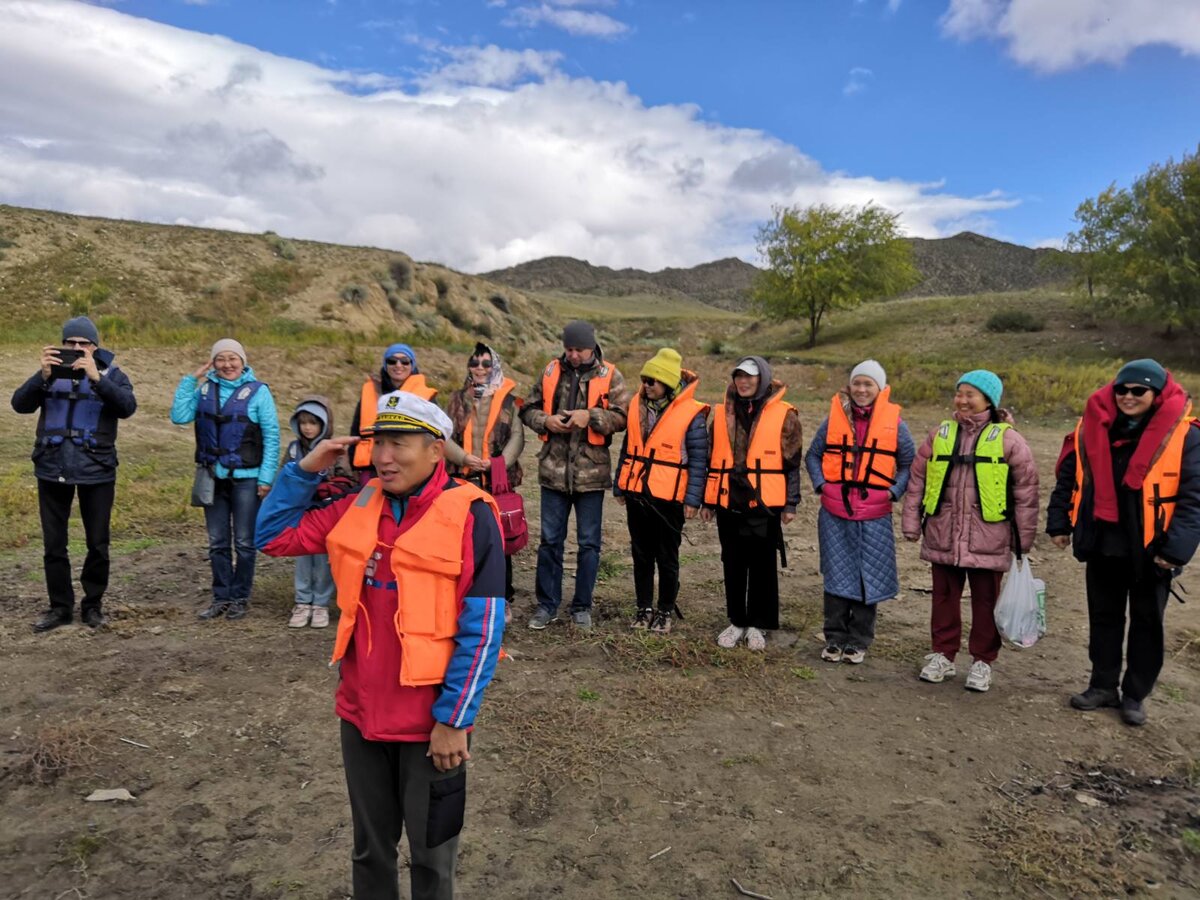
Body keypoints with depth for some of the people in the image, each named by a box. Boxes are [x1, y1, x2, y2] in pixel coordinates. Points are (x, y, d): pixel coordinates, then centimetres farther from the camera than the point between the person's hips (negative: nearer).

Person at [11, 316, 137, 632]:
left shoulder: (111, 374, -1)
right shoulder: (50, 373, 5)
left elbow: (127, 407, -19)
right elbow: (20, 404, -7)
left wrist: (96, 378, -30)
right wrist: (42, 376, -23)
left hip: (96, 471, -2)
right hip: (52, 469, 2)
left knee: (98, 544, 6)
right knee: (53, 544, 9)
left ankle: (92, 604, 22)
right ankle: (61, 606, 22)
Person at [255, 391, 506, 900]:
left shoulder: (469, 515, -17)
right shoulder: (359, 507, 0)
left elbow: (481, 629, -16)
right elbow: (273, 537, 8)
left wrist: (453, 719, -15)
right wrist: (305, 471, -3)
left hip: (430, 721, -5)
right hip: (361, 711, 5)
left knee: (430, 853, 17)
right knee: (369, 844, 24)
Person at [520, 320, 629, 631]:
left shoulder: (609, 376, -2)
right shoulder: (550, 372, 5)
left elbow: (622, 417, -7)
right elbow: (528, 410, 10)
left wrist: (590, 416, -21)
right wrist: (546, 420, -10)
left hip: (591, 471, -2)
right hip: (554, 469, 2)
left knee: (589, 543, 8)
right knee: (550, 540, 9)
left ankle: (582, 607, 23)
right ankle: (547, 604, 22)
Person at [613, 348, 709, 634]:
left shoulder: (691, 414, -10)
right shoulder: (637, 405, 6)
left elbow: (699, 460, -8)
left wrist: (693, 499, -11)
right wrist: (619, 486, 14)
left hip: (669, 498, -5)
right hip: (637, 494, 5)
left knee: (667, 559, 7)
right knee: (641, 555, 14)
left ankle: (665, 611, 22)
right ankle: (644, 608, 27)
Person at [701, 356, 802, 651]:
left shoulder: (783, 415, -2)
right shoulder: (722, 413, 9)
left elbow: (792, 464, 0)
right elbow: (712, 460, 13)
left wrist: (790, 503, -3)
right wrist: (708, 501, 12)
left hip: (765, 504, -3)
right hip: (730, 503, 3)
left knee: (762, 566, 6)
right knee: (733, 565, 10)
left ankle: (757, 625, 19)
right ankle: (736, 621, 24)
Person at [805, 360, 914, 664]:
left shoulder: (894, 422, 0)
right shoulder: (835, 417, 4)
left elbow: (909, 464, 9)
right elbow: (813, 455, 13)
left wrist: (895, 491, -6)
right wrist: (820, 483, -1)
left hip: (874, 515, -1)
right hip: (834, 512, 1)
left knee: (868, 578, 6)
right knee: (836, 576, 7)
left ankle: (859, 642, 20)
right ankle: (835, 639, 19)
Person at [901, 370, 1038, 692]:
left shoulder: (1007, 439, -4)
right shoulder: (941, 434, 6)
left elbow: (1026, 489, -2)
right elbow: (917, 479, 9)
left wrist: (1024, 538, -2)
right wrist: (911, 524, 7)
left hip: (987, 538, -3)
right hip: (943, 534, 3)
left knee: (985, 600, 8)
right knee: (944, 596, 12)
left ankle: (982, 662, 22)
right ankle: (943, 654, 25)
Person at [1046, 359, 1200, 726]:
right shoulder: (1093, 428, 0)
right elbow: (1068, 478, 9)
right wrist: (1058, 523, 7)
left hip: (1151, 550, -3)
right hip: (1102, 545, 3)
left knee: (1146, 623, 11)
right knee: (1103, 617, 14)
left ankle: (1135, 695, 26)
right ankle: (1103, 686, 29)